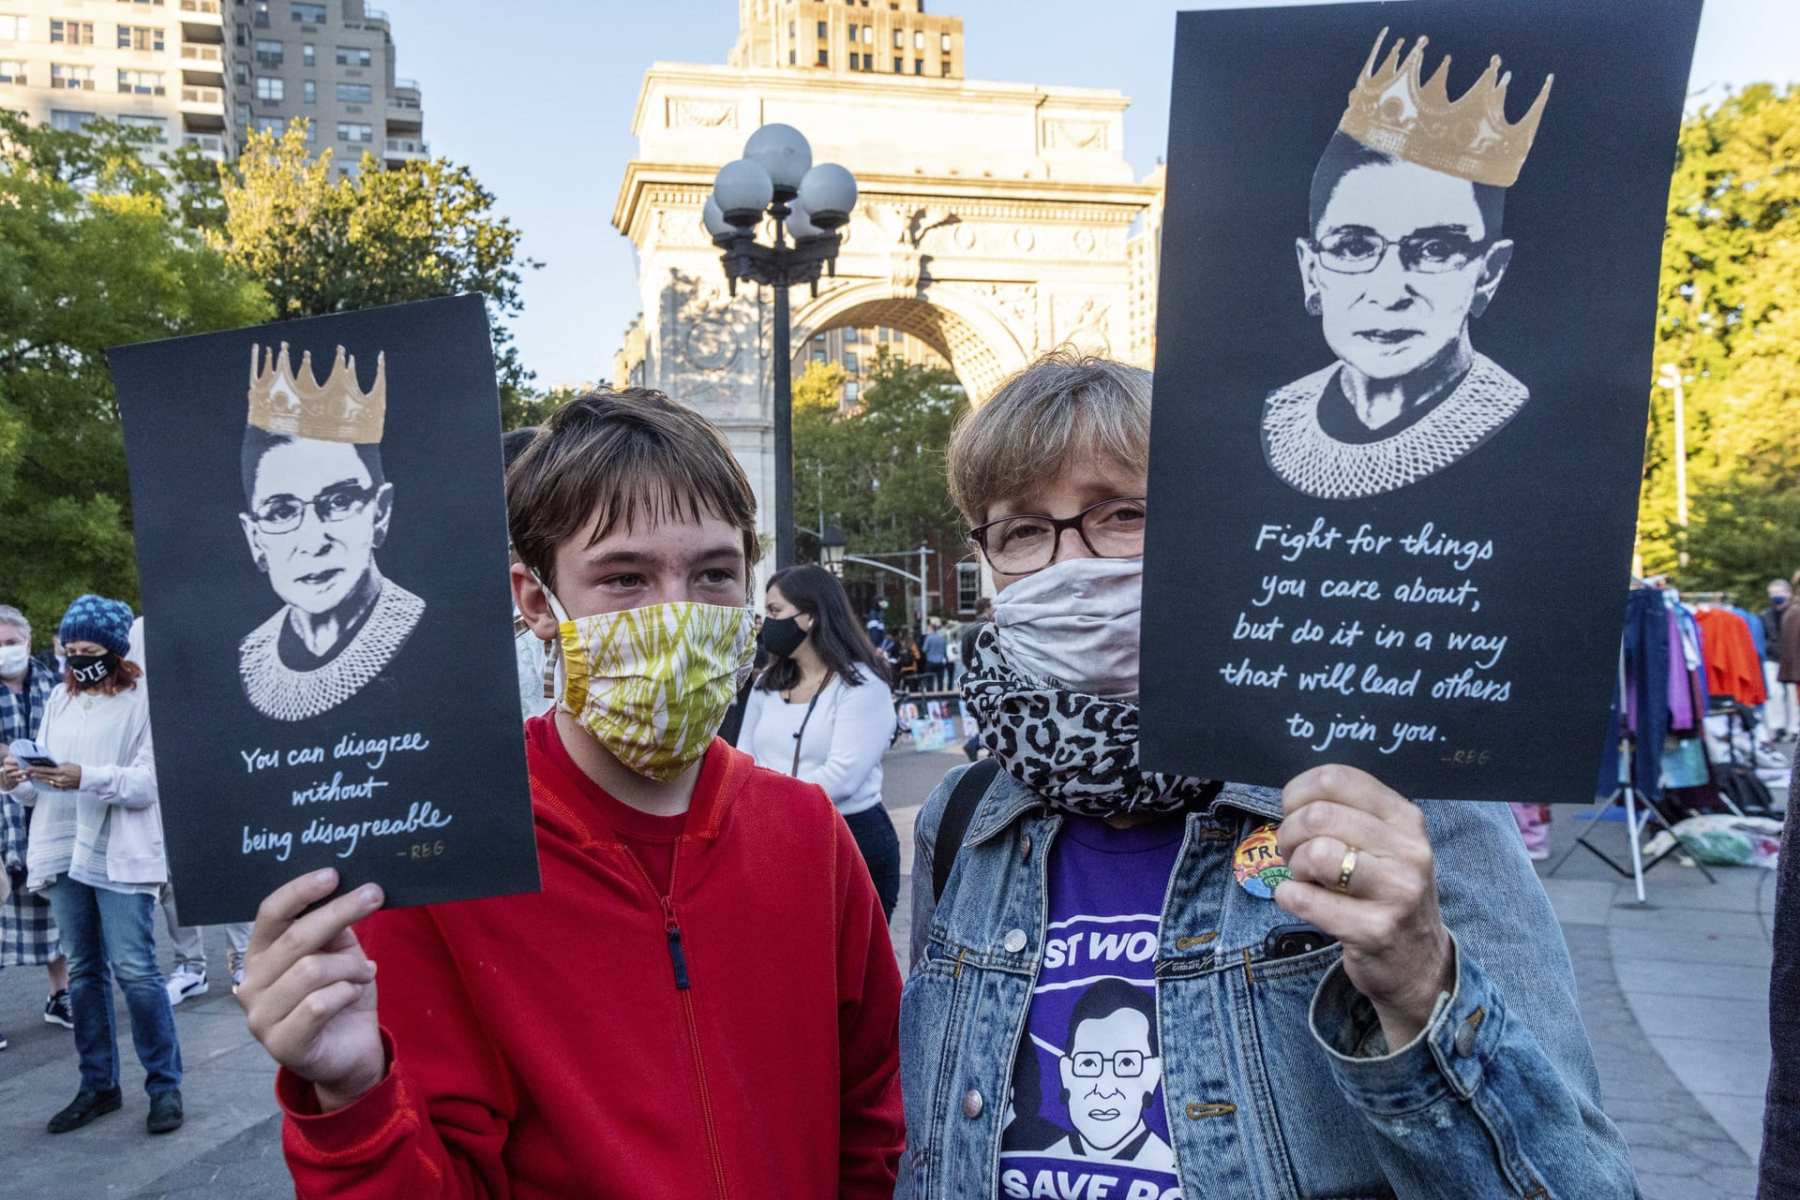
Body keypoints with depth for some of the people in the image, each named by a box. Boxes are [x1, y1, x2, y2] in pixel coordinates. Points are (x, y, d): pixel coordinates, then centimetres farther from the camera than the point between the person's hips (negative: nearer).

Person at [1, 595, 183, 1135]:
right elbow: (43, 787, 14)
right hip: (65, 851, 6)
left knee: (134, 968, -7)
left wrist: (88, 779, -26)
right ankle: (98, 1085, 23)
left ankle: (165, 1084, 5)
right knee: (84, 970, 12)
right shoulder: (59, 699, 12)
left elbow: (150, 782, -14)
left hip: (120, 854, -6)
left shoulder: (142, 700, -6)